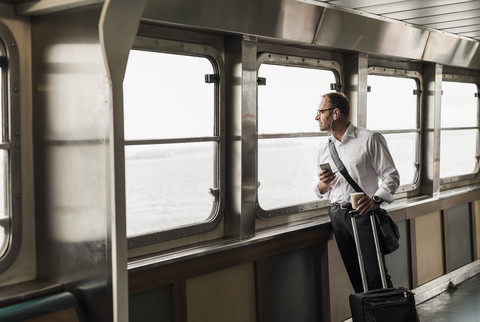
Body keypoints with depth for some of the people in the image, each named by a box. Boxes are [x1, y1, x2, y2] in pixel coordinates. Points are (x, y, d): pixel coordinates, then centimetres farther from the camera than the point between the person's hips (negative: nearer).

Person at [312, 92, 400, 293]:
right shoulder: (324, 149, 15)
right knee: (355, 277, 8)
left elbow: (391, 176, -5)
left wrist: (376, 200, -22)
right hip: (337, 215, 5)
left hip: (364, 214, -5)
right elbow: (320, 191, 21)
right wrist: (323, 183, -3)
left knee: (376, 275, -10)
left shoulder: (370, 139, -2)